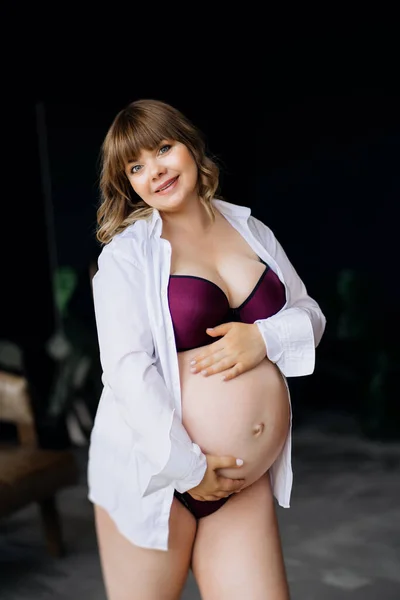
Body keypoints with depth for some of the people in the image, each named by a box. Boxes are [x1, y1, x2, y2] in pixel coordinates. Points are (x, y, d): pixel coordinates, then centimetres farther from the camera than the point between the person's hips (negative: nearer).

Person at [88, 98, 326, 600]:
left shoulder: (252, 232, 10)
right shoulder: (128, 252, -6)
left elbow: (309, 314, 12)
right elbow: (127, 370, -16)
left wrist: (266, 337, -9)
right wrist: (187, 468, -19)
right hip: (154, 473, -4)